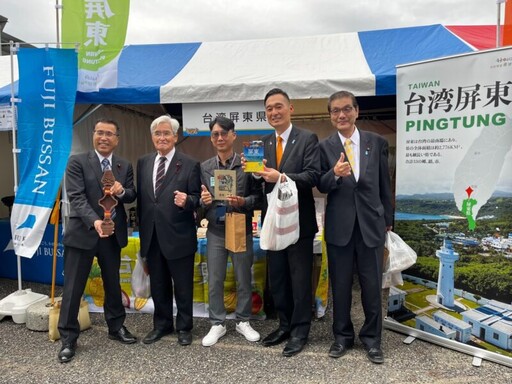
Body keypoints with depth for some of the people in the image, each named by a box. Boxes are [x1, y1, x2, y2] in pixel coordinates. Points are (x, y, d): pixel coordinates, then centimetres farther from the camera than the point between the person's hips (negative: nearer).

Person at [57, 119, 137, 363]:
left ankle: (116, 327, 34)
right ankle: (68, 338, 19)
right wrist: (94, 221, -29)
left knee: (113, 284, 17)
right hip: (82, 233, -3)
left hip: (113, 234, 4)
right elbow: (76, 197, -15)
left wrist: (122, 191, -17)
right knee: (73, 288, 3)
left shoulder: (125, 166, 7)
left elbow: (132, 196, 7)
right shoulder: (77, 162, -5)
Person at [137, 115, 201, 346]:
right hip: (151, 236, 5)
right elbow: (140, 198, 11)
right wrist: (142, 230, 12)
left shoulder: (190, 165, -6)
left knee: (183, 286, 9)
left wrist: (187, 201, -29)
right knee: (158, 286, 18)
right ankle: (162, 325, 36)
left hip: (179, 236, -4)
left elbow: (196, 197, -6)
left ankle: (184, 327, 28)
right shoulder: (143, 163, 9)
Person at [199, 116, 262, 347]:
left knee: (244, 279, 10)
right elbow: (200, 199, 9)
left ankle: (243, 321, 28)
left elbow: (258, 197, -3)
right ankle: (217, 324, 24)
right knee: (214, 280, 8)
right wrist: (203, 200, -13)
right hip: (215, 231, 2)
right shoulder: (205, 167, 5)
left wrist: (243, 202, -21)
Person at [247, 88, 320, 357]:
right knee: (277, 278, 15)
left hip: (299, 220, -5)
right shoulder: (263, 144, 9)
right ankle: (285, 325, 32)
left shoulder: (308, 139, -6)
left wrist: (281, 178, -29)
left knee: (300, 279, 6)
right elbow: (262, 179, 3)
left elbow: (312, 176, -17)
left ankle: (300, 330, 21)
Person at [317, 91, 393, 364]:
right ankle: (342, 336, 30)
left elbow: (385, 184, 8)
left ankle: (372, 339, 27)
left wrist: (388, 219, 10)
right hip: (339, 226, 0)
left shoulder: (376, 142, 3)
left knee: (372, 285, 8)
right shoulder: (325, 147, 0)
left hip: (371, 223, 0)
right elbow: (321, 187, -3)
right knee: (340, 285, 11)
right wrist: (335, 174, -25)